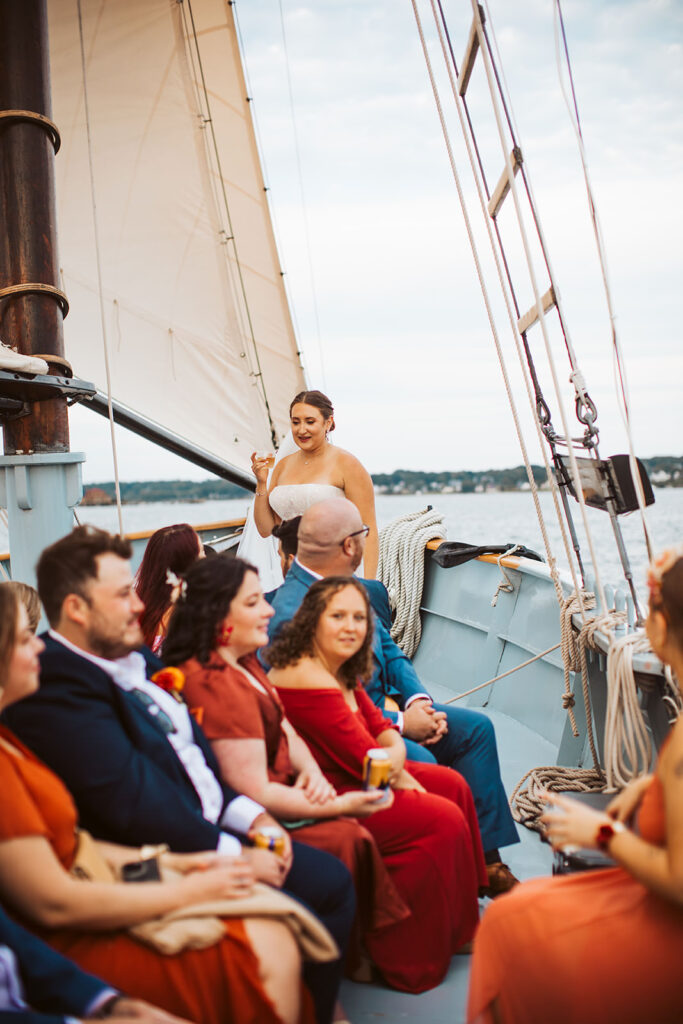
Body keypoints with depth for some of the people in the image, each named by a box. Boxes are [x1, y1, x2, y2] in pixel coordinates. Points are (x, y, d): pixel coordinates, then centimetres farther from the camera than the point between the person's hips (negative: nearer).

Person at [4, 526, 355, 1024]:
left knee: (331, 880, 6)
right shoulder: (55, 688, -20)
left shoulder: (138, 660, 11)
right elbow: (130, 800, -25)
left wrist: (251, 815, 2)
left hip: (214, 827, 9)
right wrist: (235, 855, -18)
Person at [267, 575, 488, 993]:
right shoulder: (308, 681, -25)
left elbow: (380, 727, 8)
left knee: (453, 784, 12)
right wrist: (402, 777, -6)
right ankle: (413, 967, 3)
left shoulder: (342, 672, 7)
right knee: (443, 820, -14)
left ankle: (460, 924, 27)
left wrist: (394, 752, -13)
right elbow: (363, 757, -22)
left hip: (349, 780, 11)